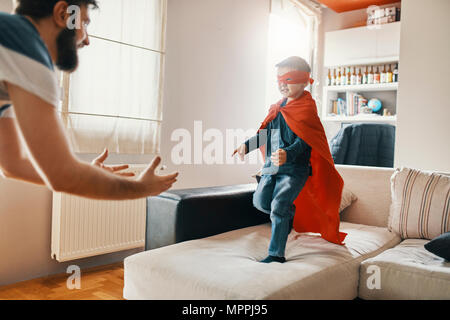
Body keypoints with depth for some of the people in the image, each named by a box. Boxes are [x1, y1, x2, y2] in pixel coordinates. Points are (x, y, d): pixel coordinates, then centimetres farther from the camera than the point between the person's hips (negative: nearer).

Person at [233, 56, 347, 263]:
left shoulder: (307, 107, -8)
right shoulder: (279, 106, 14)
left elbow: (304, 141, -18)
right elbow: (266, 133, 21)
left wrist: (288, 154, -35)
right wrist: (247, 145, 11)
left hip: (295, 168, -7)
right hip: (272, 165, 8)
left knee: (278, 207, -12)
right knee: (260, 201, 10)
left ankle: (276, 254, -1)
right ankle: (289, 212, 39)